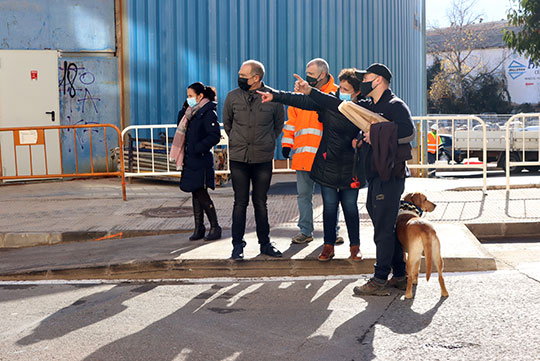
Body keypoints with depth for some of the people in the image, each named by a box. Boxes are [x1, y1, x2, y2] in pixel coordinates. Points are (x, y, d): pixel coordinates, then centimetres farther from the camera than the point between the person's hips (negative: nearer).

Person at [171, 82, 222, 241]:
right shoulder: (193, 112, 14)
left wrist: (198, 148, -20)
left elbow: (215, 136, -18)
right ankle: (199, 228, 16)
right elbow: (180, 125, 20)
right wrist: (184, 108, 8)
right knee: (196, 194, 10)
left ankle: (215, 227, 6)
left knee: (201, 194, -5)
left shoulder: (208, 113, -12)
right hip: (191, 160, 8)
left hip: (201, 160, -8)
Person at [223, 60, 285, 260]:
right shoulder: (232, 97, 0)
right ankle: (237, 245, 10)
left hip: (263, 159, -1)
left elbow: (279, 123, 14)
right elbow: (227, 122, 18)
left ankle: (265, 243, 19)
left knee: (260, 203, 7)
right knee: (240, 202, 2)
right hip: (238, 158, 1)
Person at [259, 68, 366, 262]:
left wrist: (310, 91, -34)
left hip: (349, 168, -2)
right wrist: (275, 96, -9)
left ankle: (355, 246, 21)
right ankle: (328, 246, 17)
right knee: (329, 207, 5)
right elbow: (302, 101, -1)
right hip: (328, 164, 2)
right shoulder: (330, 101, 1)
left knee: (350, 208, 7)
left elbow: (336, 105, -26)